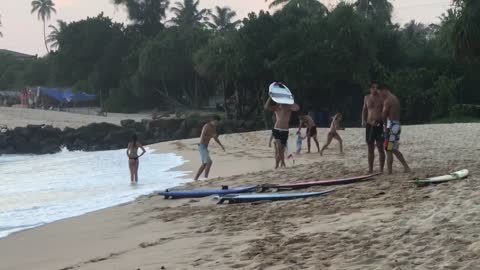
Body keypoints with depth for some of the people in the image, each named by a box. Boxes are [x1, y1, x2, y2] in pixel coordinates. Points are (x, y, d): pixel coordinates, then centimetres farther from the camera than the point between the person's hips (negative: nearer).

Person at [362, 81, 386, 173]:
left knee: (380, 147, -5)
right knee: (370, 148, 8)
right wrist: (363, 120, 8)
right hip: (369, 125, 4)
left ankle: (381, 169, -1)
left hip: (379, 125, -4)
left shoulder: (381, 98, -3)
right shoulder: (366, 98, 10)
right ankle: (370, 169, 15)